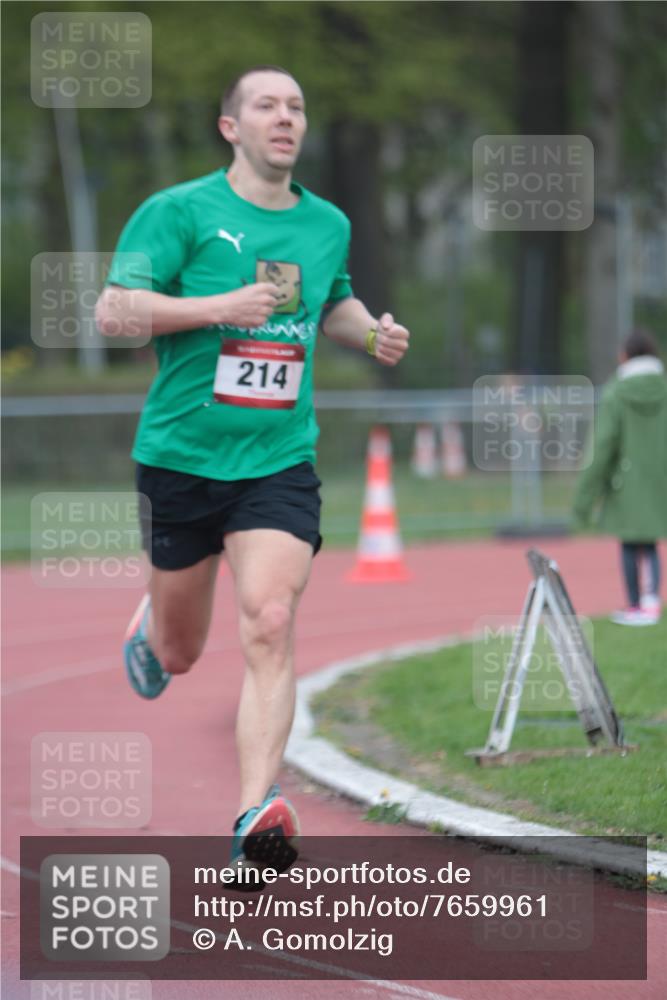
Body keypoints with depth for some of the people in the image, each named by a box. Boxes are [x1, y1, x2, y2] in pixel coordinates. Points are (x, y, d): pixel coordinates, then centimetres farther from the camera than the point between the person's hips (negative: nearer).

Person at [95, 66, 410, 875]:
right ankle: (148, 624, 51)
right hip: (181, 454, -2)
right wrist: (221, 306, -21)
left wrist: (372, 332, 9)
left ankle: (255, 821, -25)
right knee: (180, 655, 12)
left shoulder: (328, 224, 10)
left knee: (269, 626, -20)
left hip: (279, 461, 2)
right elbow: (113, 312, -12)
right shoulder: (179, 211, -5)